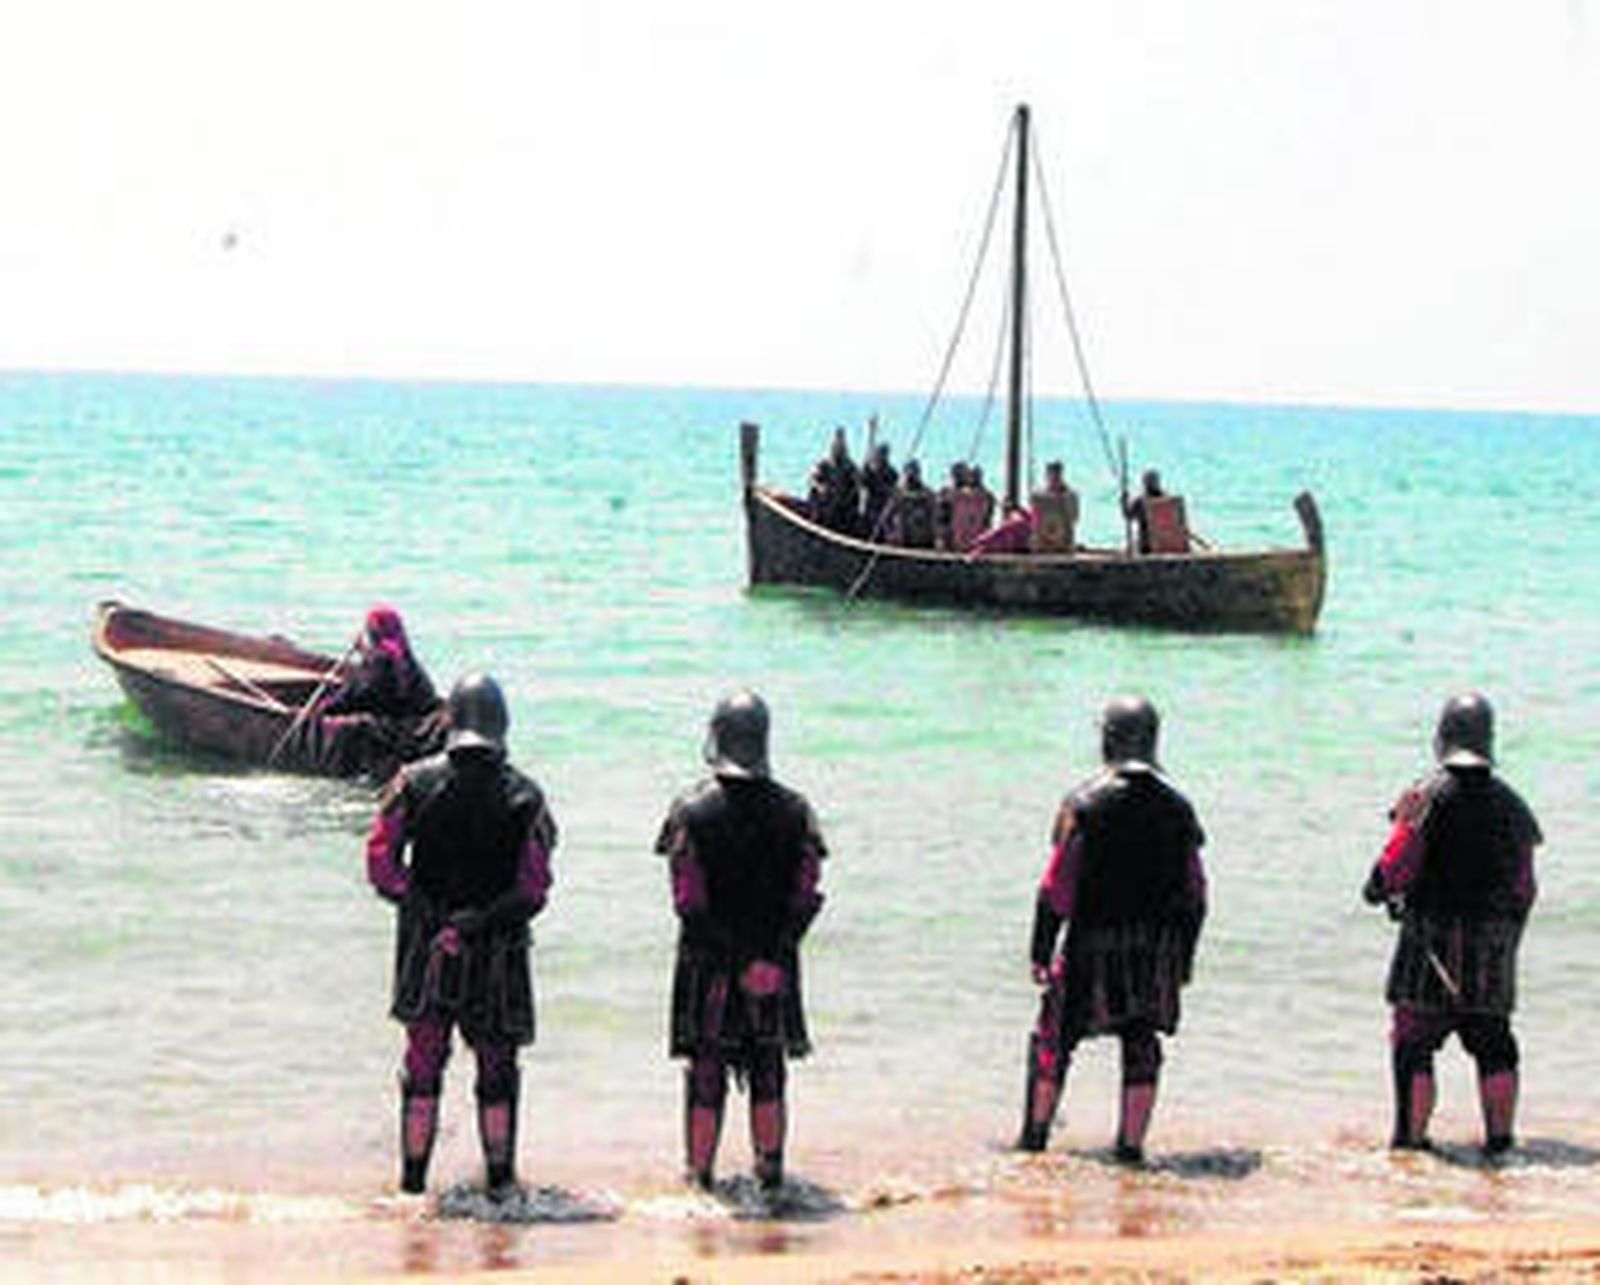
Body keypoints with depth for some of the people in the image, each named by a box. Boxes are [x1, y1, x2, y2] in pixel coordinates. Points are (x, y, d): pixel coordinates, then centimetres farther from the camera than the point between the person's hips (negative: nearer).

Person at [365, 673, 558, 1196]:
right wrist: (489, 920, -5)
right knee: (497, 1065, 11)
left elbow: (381, 864, -6)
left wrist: (417, 905, 1)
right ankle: (500, 1177, 15)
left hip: (424, 943, 1)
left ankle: (413, 1174, 15)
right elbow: (533, 891, -12)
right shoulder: (523, 796, -7)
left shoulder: (414, 783, -4)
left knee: (423, 1062, 12)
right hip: (496, 954, -1)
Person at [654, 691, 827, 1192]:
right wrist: (774, 952, -4)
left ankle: (700, 1170, 11)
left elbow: (688, 901, -12)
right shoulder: (793, 810, -3)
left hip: (708, 963, -2)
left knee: (705, 1071, 7)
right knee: (768, 1070, 12)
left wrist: (735, 955, -9)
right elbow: (805, 899, -5)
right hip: (776, 962, 2)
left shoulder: (692, 810, -9)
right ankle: (770, 1169, 16)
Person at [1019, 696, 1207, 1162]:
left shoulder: (1085, 802, -8)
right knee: (1141, 1044, 10)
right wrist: (1183, 959, 15)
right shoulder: (1176, 806, 4)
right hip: (1158, 949, 3)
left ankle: (1034, 1137, 13)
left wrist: (1041, 951, -3)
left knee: (1054, 1037, 10)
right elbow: (1194, 893, 7)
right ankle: (1131, 1145, 7)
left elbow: (1057, 886, -9)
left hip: (1094, 946, -3)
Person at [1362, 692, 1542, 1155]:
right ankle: (1500, 1136, 12)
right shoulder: (1510, 804, 6)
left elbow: (1397, 870, -13)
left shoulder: (1428, 797, -10)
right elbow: (1524, 888, 10)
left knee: (1413, 1047, 2)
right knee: (1493, 1045, 13)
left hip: (1432, 948, -4)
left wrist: (1378, 890, 9)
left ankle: (1410, 1137, 1)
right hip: (1492, 957, 4)